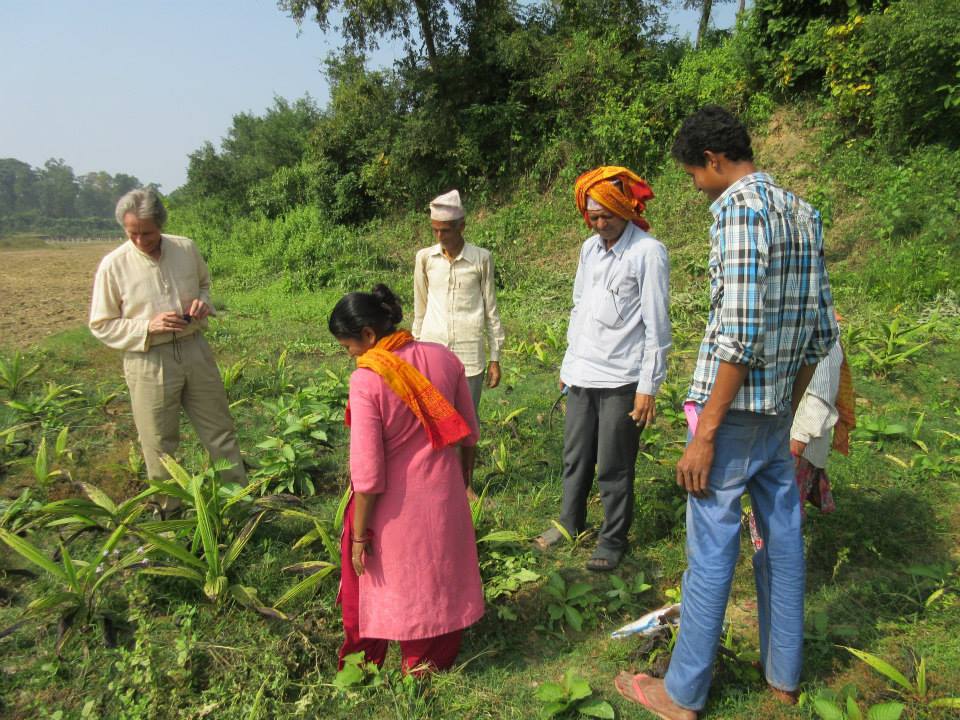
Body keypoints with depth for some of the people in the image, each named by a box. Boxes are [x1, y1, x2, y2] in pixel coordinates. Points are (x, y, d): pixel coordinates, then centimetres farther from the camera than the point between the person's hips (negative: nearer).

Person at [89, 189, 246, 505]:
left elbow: (205, 283, 19)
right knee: (160, 445, 9)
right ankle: (169, 512, 28)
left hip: (195, 351, 3)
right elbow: (101, 325, -4)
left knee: (220, 431, 13)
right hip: (149, 361, -3)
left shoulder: (186, 249, -1)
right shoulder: (113, 265, -9)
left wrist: (202, 301, -4)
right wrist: (148, 327, -18)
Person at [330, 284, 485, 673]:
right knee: (439, 577, 23)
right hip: (443, 493, 5)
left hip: (394, 506, -4)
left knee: (380, 579, 20)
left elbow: (367, 472, -22)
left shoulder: (366, 380, -24)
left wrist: (358, 535, -10)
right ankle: (436, 661, 43)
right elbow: (468, 432, 4)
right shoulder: (443, 358, -7)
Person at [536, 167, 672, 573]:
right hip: (581, 375, 6)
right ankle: (570, 524, 34)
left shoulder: (648, 252, -10)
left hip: (621, 379, -6)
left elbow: (656, 325, -11)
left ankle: (614, 541, 22)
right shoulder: (590, 248, 10)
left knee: (614, 468, 4)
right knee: (575, 459, 16)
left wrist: (648, 387, -12)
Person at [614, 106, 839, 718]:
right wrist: (788, 409, 20)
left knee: (712, 551, 1)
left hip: (732, 411, -9)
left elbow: (740, 333, -24)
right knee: (782, 538, 18)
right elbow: (822, 332, 13)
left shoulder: (740, 208, -15)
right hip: (777, 415, 9)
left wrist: (705, 433, -20)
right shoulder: (803, 214, 11)